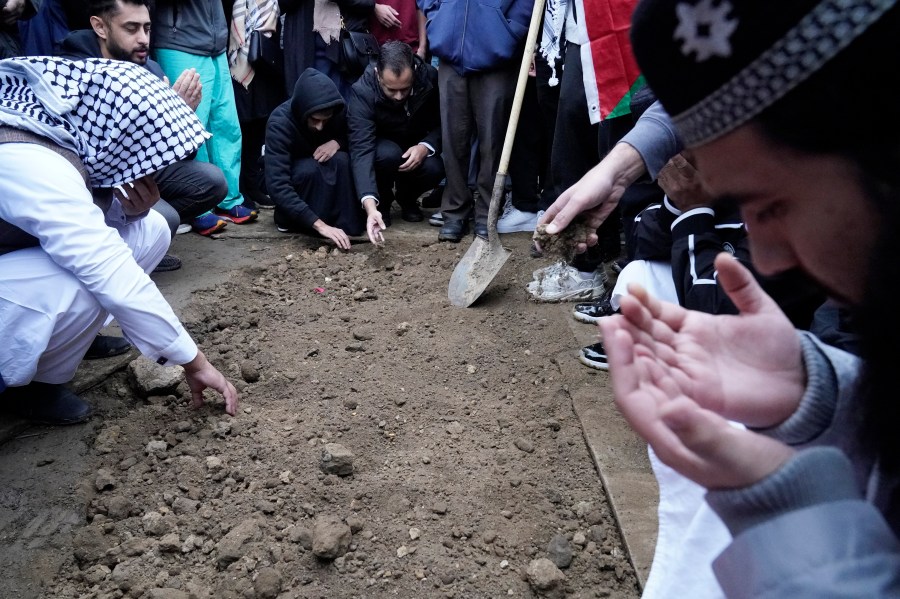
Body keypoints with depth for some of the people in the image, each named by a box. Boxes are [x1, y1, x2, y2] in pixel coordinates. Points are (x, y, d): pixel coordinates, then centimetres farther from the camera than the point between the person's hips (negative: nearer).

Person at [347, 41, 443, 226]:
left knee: (434, 169, -29)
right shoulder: (361, 91, -30)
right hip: (381, 146, -2)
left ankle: (407, 199, 6)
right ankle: (382, 202, -5)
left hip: (416, 148, 3)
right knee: (388, 154, -36)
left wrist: (426, 146, -30)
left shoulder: (431, 77, -21)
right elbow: (361, 148, -39)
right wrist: (369, 202, -52)